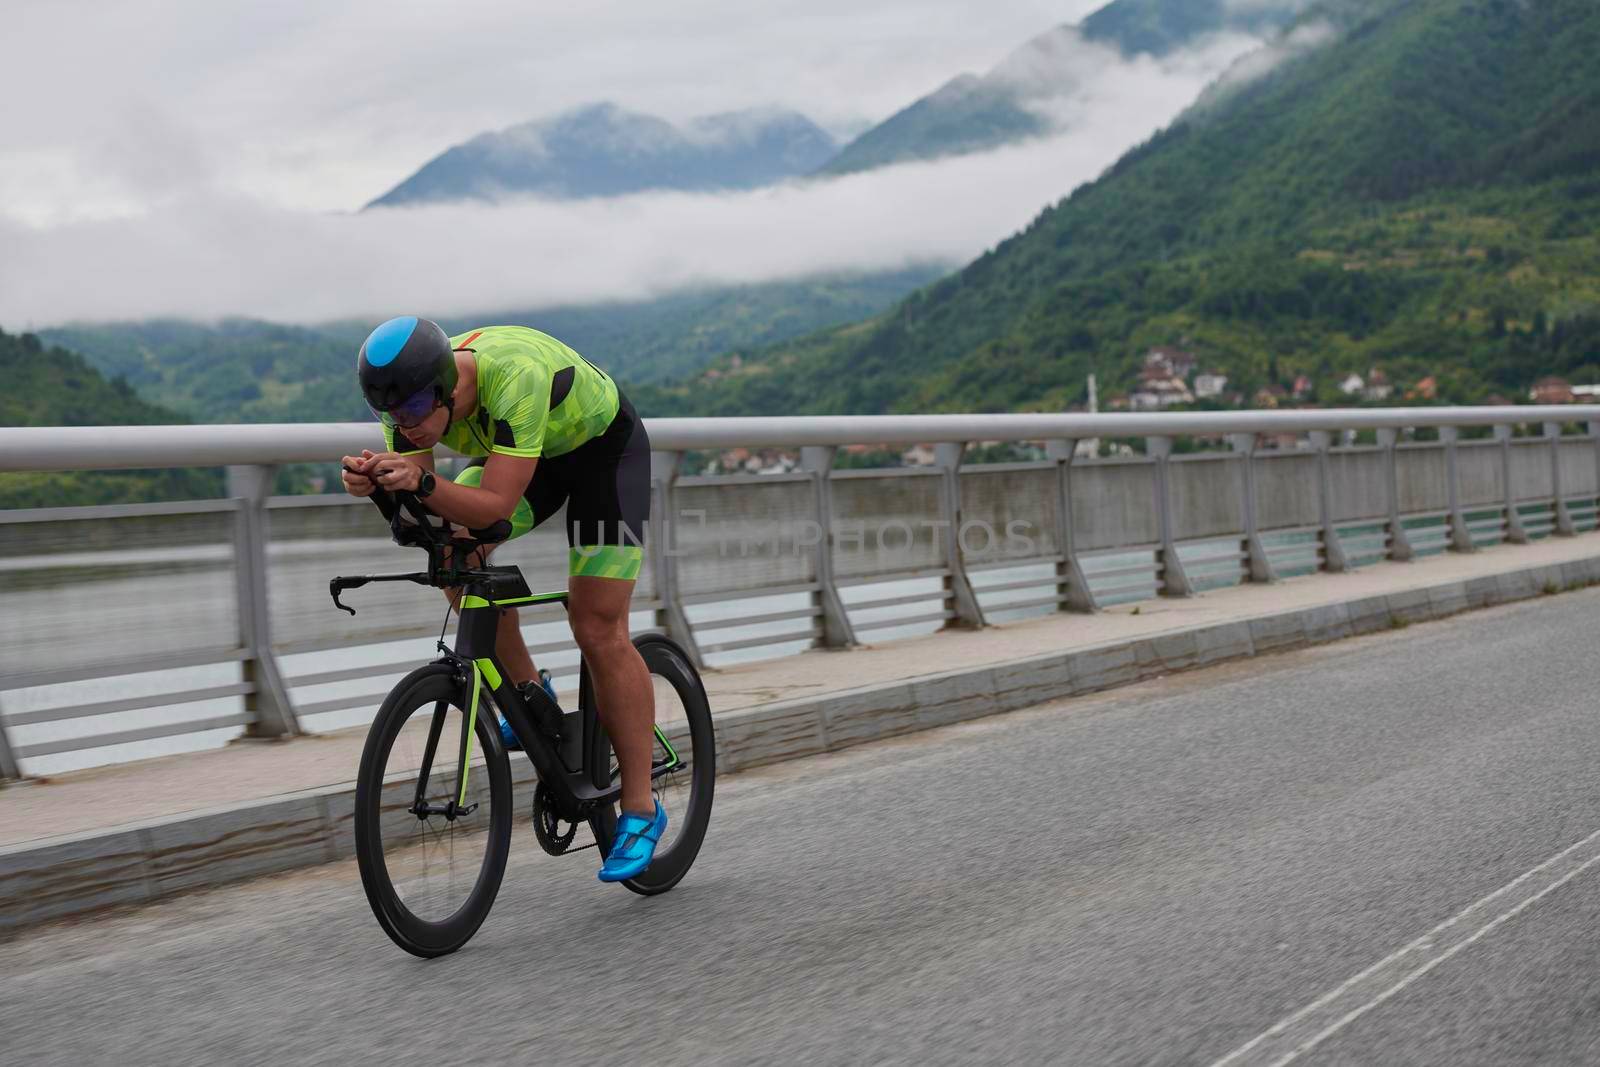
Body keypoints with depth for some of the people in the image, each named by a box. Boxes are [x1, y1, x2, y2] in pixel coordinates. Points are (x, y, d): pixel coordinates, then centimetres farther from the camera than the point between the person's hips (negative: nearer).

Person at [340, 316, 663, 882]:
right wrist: (376, 484, -40)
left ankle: (641, 810, -3)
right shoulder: (411, 392, -22)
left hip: (604, 446, -6)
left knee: (599, 631, -12)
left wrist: (422, 483, -58)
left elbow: (497, 506, -42)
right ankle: (528, 693, 3)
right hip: (522, 449, 6)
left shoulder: (515, 377, -41)